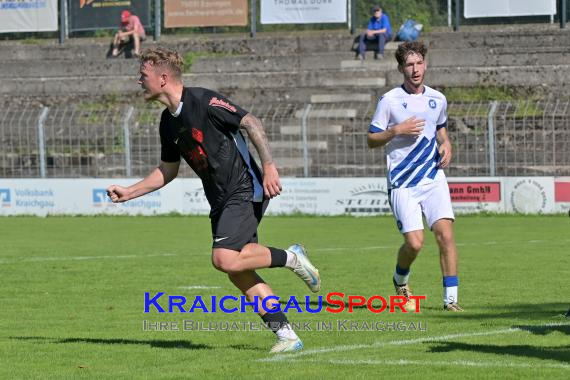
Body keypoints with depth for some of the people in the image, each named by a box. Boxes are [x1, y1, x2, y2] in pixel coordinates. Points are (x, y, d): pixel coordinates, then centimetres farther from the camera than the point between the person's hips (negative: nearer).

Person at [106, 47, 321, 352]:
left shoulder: (204, 101, -14)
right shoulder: (168, 123, 12)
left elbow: (251, 123, -15)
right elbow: (167, 171, 24)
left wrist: (268, 166, -24)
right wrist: (128, 193, 18)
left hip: (245, 190, -8)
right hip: (221, 201, 8)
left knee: (225, 259, -22)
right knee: (238, 271, 1)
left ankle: (290, 258, -2)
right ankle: (286, 335, 3)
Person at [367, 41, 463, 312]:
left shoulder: (437, 99, 9)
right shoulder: (389, 101, -4)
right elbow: (371, 140, 0)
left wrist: (446, 146, 7)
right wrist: (396, 130, -16)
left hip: (433, 178, 3)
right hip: (402, 183, -3)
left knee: (445, 232, -14)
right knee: (414, 242, -11)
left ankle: (450, 298, -7)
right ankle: (400, 281, 22)